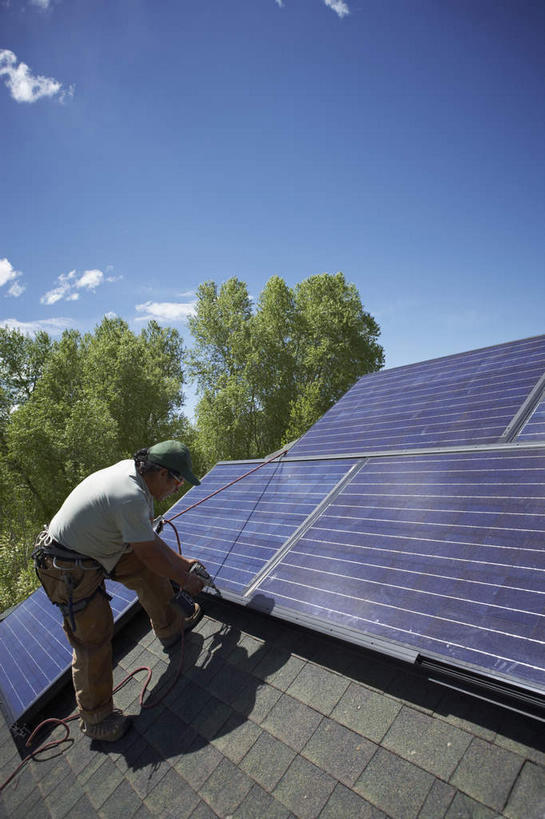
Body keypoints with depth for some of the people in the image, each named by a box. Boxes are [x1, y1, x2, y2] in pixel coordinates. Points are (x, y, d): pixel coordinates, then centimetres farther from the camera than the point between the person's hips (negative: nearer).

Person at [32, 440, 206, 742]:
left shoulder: (133, 472, -4)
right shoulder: (130, 496, -33)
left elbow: (149, 539, 8)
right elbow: (151, 554, -21)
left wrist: (179, 561, 11)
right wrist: (185, 580, -5)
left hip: (95, 547, 9)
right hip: (69, 569, -9)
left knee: (147, 571, 10)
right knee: (93, 637, -2)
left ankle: (170, 627, 32)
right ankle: (94, 718, 17)